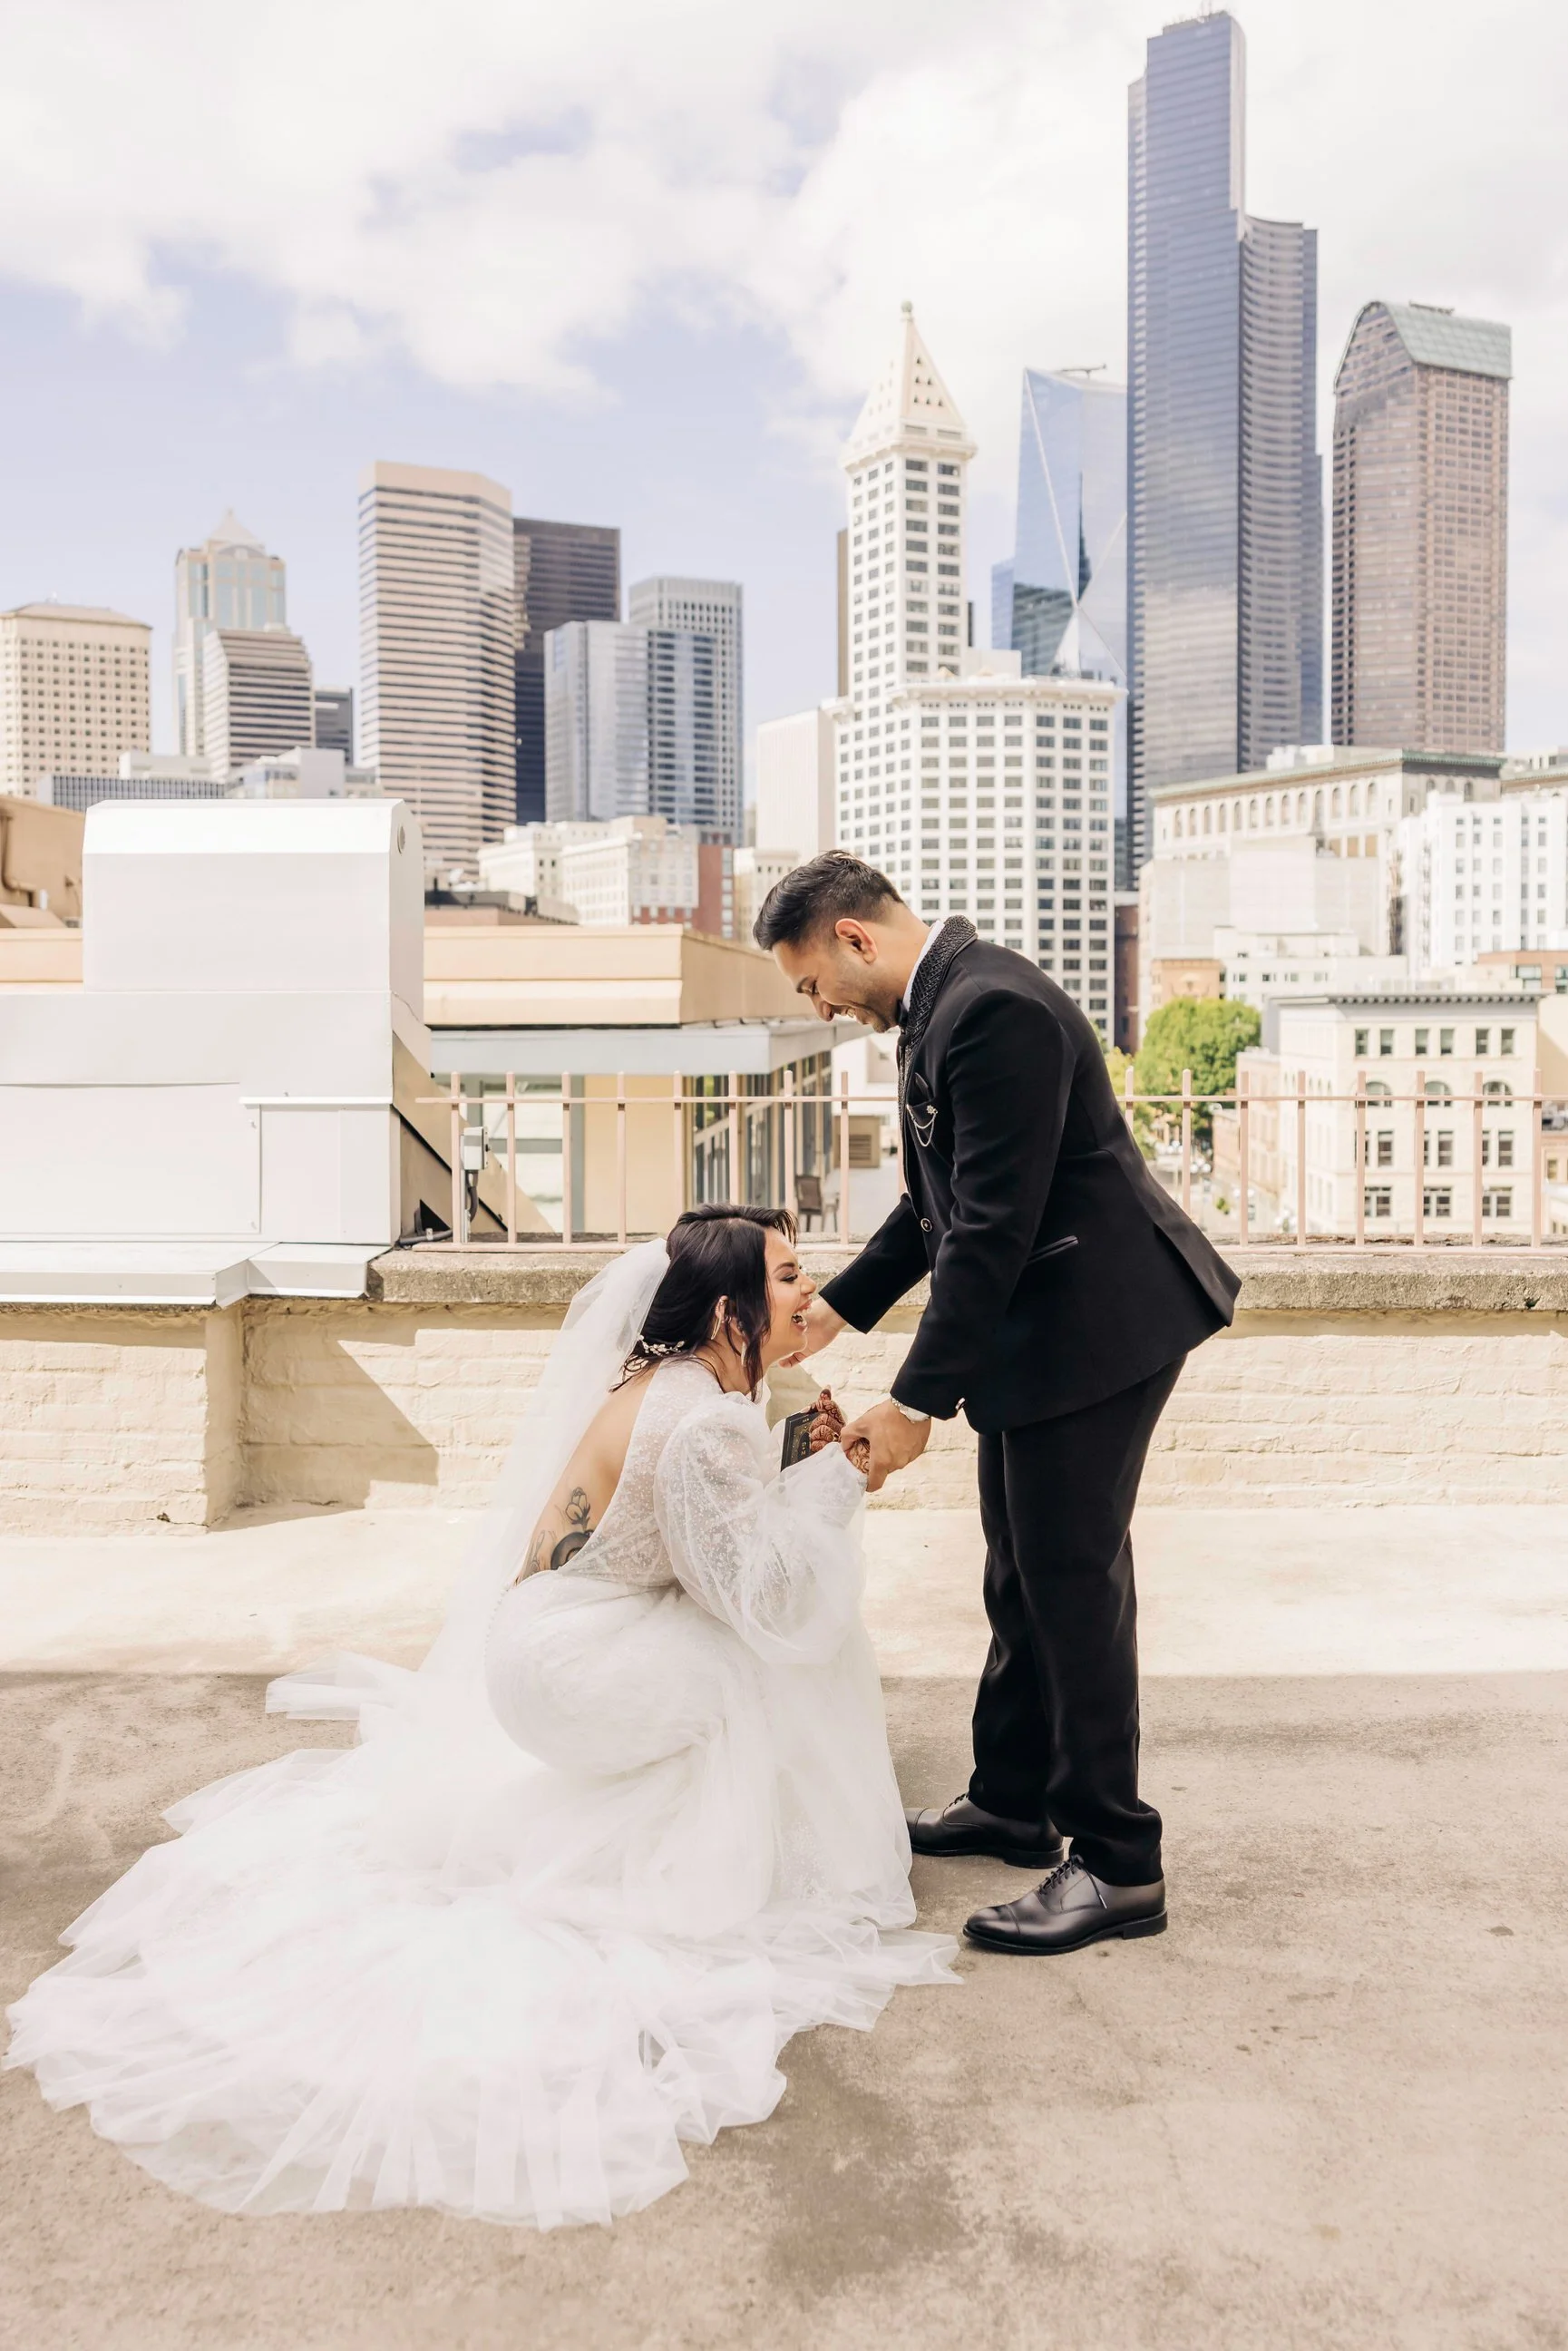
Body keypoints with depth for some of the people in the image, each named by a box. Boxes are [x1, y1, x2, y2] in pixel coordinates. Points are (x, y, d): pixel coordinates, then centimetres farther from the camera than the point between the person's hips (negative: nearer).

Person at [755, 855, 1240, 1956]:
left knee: (1072, 1576, -3)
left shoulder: (993, 1008, -22)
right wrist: (835, 1308, 15)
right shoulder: (942, 1006, 11)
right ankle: (1013, 1802, 34)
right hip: (1036, 1327, 11)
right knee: (1024, 1575, 18)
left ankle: (1118, 1864, 11)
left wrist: (917, 1403, -22)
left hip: (1094, 1322, -11)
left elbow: (995, 1228, -25)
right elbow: (940, 1205, 18)